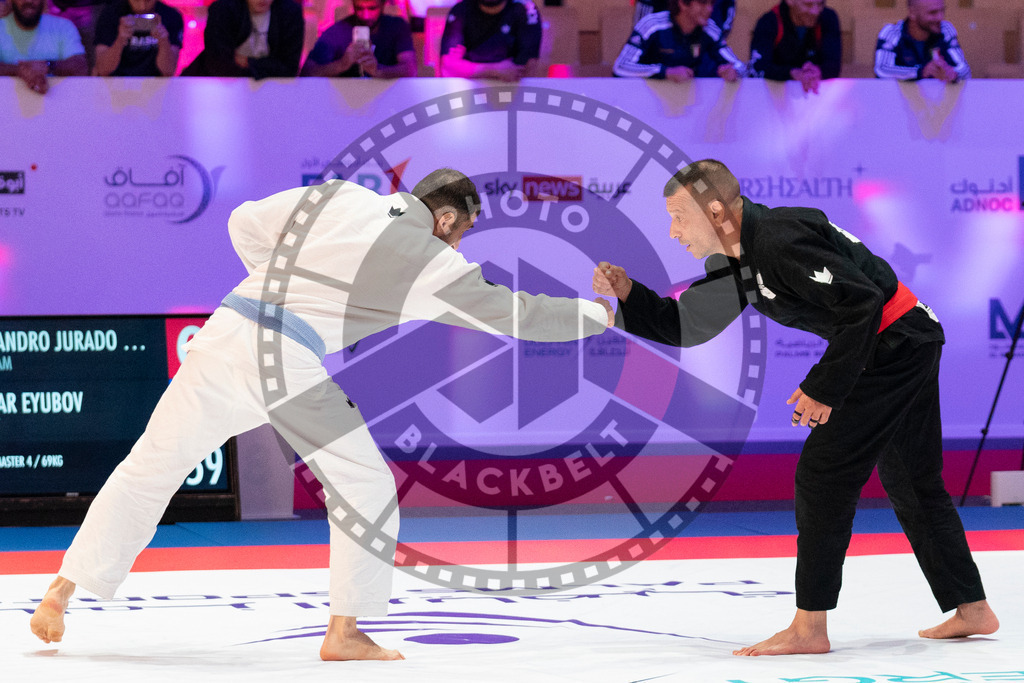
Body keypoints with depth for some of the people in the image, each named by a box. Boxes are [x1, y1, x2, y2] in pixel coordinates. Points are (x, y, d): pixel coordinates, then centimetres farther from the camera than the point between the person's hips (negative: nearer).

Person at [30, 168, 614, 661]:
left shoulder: (334, 196, 16)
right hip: (294, 368, -5)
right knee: (365, 489, 11)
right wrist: (597, 315, 24)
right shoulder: (433, 264, 5)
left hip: (227, 335, 5)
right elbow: (515, 314, 11)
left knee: (150, 470, 12)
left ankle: (60, 593, 13)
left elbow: (246, 224, 19)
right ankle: (345, 632, 11)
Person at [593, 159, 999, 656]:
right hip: (908, 350, 10)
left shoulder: (780, 242, -24)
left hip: (895, 346, -10)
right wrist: (628, 295, -2)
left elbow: (863, 301, -26)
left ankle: (809, 628, -7)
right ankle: (971, 610, 28)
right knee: (912, 484, 18)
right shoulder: (734, 260, 8)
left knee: (822, 474, -10)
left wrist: (825, 387, -21)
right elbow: (685, 326, 13)